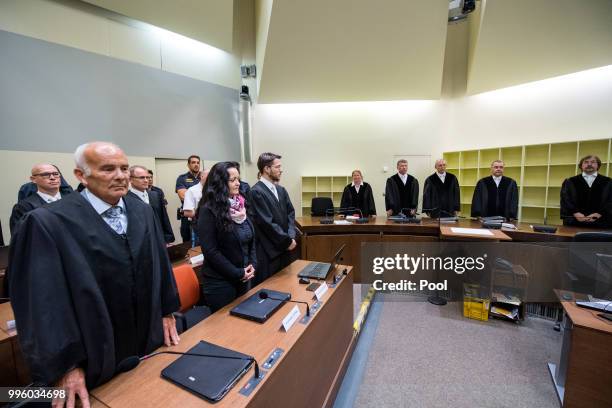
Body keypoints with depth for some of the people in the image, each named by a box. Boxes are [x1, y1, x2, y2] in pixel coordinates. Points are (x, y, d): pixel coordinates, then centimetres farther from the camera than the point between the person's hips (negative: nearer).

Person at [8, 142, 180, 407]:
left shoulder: (143, 211, -1)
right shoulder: (49, 222, -18)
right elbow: (44, 300, -16)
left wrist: (167, 311, 6)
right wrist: (64, 366, -14)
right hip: (95, 357, -4)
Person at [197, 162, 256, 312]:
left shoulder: (240, 206, 5)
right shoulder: (208, 210, -16)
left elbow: (251, 240, 9)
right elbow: (210, 251, -19)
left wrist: (253, 265, -5)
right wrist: (238, 273, -16)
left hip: (244, 280, 7)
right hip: (220, 282, -7)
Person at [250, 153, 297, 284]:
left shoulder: (281, 190, 10)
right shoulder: (256, 192, -16)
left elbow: (290, 213, 9)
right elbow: (267, 223, -19)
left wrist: (291, 236, -6)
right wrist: (287, 241, -11)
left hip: (284, 248, 8)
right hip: (268, 251, -7)